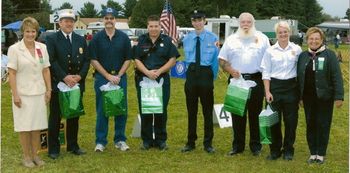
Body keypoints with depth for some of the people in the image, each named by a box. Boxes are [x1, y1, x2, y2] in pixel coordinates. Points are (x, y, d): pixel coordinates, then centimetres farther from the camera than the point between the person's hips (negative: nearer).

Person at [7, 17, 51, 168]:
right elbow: (12, 73, -8)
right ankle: (26, 156, 15)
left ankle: (35, 155, 21)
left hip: (39, 93, 4)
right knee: (24, 127, 4)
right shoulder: (14, 49, -6)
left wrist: (48, 90, 6)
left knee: (37, 126, 9)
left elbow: (46, 70, 9)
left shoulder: (42, 48, 5)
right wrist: (15, 95, -11)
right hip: (23, 94, -4)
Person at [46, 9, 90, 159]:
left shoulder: (81, 40, 11)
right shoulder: (52, 39, -3)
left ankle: (73, 146, 22)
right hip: (57, 84, -4)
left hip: (77, 84, 4)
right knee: (55, 117, 3)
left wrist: (80, 76, -9)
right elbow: (51, 61, -11)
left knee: (74, 116, 11)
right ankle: (54, 149, 12)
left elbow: (86, 61, 7)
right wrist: (65, 77, -19)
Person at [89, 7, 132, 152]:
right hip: (102, 77, -1)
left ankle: (120, 140, 16)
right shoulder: (97, 38, 0)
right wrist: (108, 76, -9)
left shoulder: (123, 37, 4)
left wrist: (118, 76, -7)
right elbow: (93, 60, -3)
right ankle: (100, 141, 11)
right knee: (102, 110, 3)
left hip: (120, 77, 1)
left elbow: (128, 59, 4)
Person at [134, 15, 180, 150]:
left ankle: (161, 140, 14)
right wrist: (147, 72, -15)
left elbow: (173, 59, 0)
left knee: (161, 110, 3)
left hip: (162, 79, -1)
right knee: (144, 111, 4)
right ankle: (146, 140, 14)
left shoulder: (167, 40, 5)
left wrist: (159, 71, -12)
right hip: (143, 79, 1)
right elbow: (137, 60, 2)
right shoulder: (141, 41, 7)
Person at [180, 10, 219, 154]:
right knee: (191, 110, 9)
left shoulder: (213, 38, -5)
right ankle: (191, 142, 20)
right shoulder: (187, 39, 6)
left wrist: (212, 77, 1)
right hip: (191, 74, 3)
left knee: (207, 110, 6)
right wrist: (191, 73, 10)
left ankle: (208, 143, 16)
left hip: (206, 73, -3)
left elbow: (216, 60, -1)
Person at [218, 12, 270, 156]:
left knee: (255, 114, 5)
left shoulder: (262, 38, 5)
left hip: (256, 80, -1)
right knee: (237, 114, 6)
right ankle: (238, 145, 15)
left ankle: (255, 146, 16)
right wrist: (231, 70, -11)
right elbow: (222, 60, 8)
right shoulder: (231, 39, 8)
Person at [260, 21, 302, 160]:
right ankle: (275, 150, 17)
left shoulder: (297, 49, 3)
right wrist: (267, 91, -5)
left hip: (291, 87, 0)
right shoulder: (270, 51, 2)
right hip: (274, 86, 0)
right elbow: (266, 72, 2)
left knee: (291, 120, 5)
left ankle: (288, 150, 18)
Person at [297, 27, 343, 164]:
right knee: (310, 124, 10)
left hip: (324, 97, -4)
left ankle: (321, 154, 17)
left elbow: (337, 77, -9)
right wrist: (300, 96, 8)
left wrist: (339, 96, -14)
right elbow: (299, 77, 10)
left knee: (323, 125, 5)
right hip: (308, 97, 4)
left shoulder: (329, 55, -6)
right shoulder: (303, 56, 7)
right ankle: (313, 153, 21)